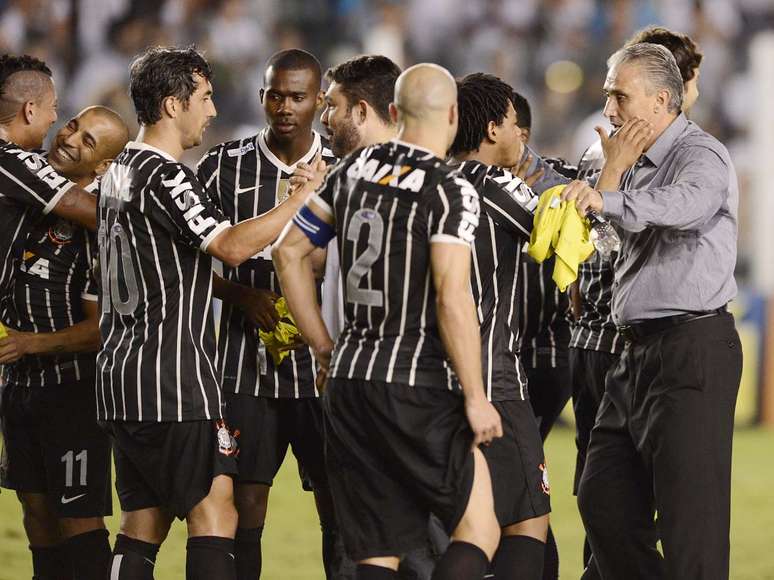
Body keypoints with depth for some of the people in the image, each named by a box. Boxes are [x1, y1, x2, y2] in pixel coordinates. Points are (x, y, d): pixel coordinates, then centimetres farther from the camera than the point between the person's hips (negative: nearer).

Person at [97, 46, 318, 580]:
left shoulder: (119, 171, 16)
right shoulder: (164, 175, -14)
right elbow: (230, 246, -24)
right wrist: (306, 195, -17)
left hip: (121, 375, 10)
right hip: (172, 380, -10)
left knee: (144, 523, 9)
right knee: (215, 516, -11)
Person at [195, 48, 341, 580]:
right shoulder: (225, 166, 3)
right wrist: (244, 297, -10)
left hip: (323, 362, 0)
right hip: (246, 360, 0)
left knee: (339, 509, 0)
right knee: (244, 506, 0)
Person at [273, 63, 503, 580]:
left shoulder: (355, 169, 9)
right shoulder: (451, 192, -10)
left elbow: (289, 252, 15)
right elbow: (452, 299, -18)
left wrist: (324, 346, 21)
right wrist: (476, 398, -13)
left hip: (348, 378, 6)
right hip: (417, 384, -6)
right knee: (480, 528, 1)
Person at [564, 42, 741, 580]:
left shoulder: (701, 155, -12)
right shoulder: (641, 163, 19)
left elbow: (688, 203, -35)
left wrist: (608, 199, -50)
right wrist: (612, 170, 7)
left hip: (693, 349, -10)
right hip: (640, 351, 10)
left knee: (690, 515, -9)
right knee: (603, 498, 11)